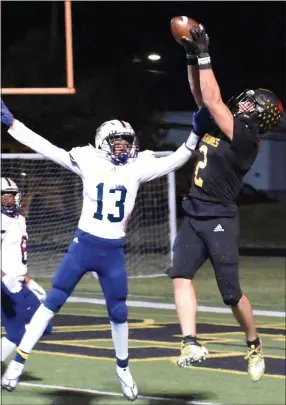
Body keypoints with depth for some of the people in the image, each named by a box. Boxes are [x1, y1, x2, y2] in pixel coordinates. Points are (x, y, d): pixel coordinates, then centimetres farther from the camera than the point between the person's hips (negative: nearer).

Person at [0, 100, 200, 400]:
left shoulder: (136, 168, 3)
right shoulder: (89, 162, -4)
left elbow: (173, 161, 4)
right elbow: (47, 149, -7)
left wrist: (195, 134, -7)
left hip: (114, 252, 2)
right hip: (84, 245, -2)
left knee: (118, 313, 8)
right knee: (52, 302, -3)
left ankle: (123, 369, 28)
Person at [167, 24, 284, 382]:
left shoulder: (245, 136, -13)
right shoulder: (219, 124, 9)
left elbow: (212, 99, -18)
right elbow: (202, 97, 15)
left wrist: (204, 56, -13)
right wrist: (192, 57, 4)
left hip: (220, 221, -8)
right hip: (194, 217, 8)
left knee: (231, 292, 0)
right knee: (180, 274, -13)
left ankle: (254, 346, 22)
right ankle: (191, 344, -24)